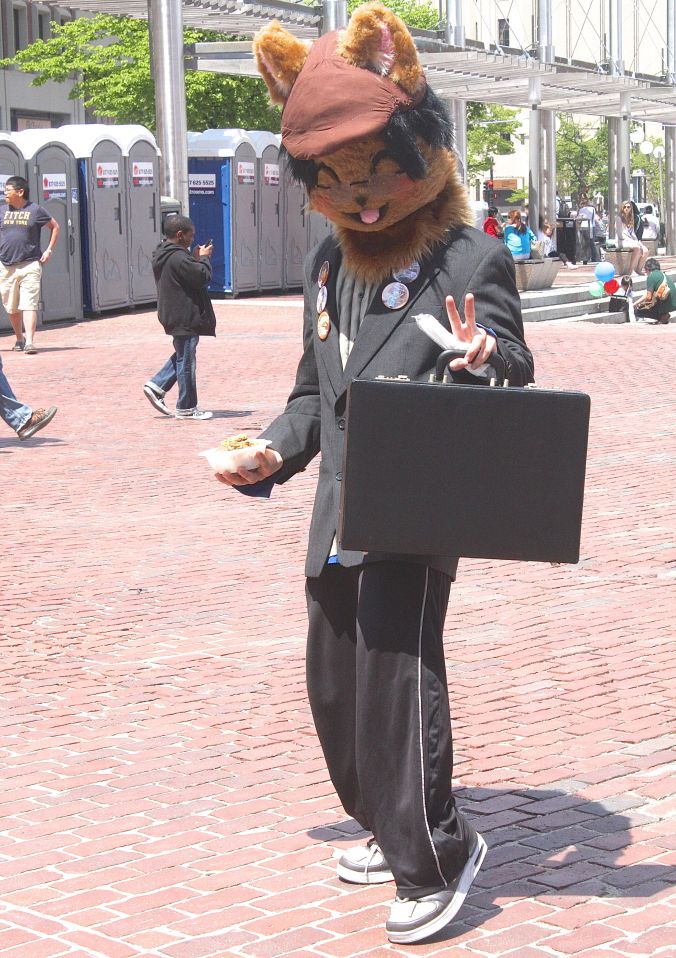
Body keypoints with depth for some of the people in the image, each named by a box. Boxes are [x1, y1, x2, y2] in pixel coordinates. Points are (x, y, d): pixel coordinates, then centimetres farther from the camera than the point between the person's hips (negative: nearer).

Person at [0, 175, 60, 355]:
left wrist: (49, 249, 5)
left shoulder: (36, 210, 0)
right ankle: (19, 338, 30)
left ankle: (30, 341, -19)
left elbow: (55, 227, 13)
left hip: (30, 265, -3)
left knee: (29, 305, -13)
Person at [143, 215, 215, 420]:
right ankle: (186, 408, 6)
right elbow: (202, 276, -21)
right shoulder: (178, 257, -22)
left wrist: (196, 258, 8)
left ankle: (156, 386, 16)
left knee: (182, 356, 22)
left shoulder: (161, 256, 10)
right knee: (186, 361, -1)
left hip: (173, 316, 10)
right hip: (185, 318, -10)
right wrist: (203, 258, -5)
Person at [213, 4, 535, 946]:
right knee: (335, 680, 15)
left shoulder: (474, 259, -8)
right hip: (337, 514, 8)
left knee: (398, 673, -9)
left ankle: (436, 856, 6)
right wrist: (273, 453, 5)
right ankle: (391, 829, 33)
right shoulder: (330, 262, 13)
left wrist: (485, 362, -31)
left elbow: (514, 388, -9)